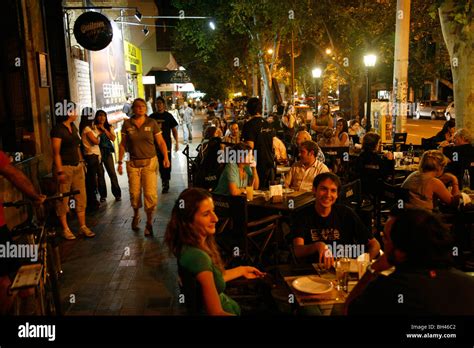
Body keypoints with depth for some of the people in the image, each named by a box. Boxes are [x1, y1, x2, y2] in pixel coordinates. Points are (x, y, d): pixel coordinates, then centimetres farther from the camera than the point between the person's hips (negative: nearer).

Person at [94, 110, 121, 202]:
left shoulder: (109, 127, 11)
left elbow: (113, 138, -4)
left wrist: (104, 129, -6)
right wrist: (98, 132, -10)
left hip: (107, 152, 1)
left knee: (112, 173, -4)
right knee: (100, 174, 1)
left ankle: (117, 194, 5)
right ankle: (103, 195, 12)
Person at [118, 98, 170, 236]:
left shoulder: (152, 123, -1)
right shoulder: (127, 124, 2)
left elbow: (161, 142, -1)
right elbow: (123, 144, 6)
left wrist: (166, 157, -13)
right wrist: (120, 162, 3)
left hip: (150, 162, -1)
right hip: (133, 163, 1)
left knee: (150, 193, -8)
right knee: (134, 193, 7)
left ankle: (149, 222, 8)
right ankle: (136, 215, 37)